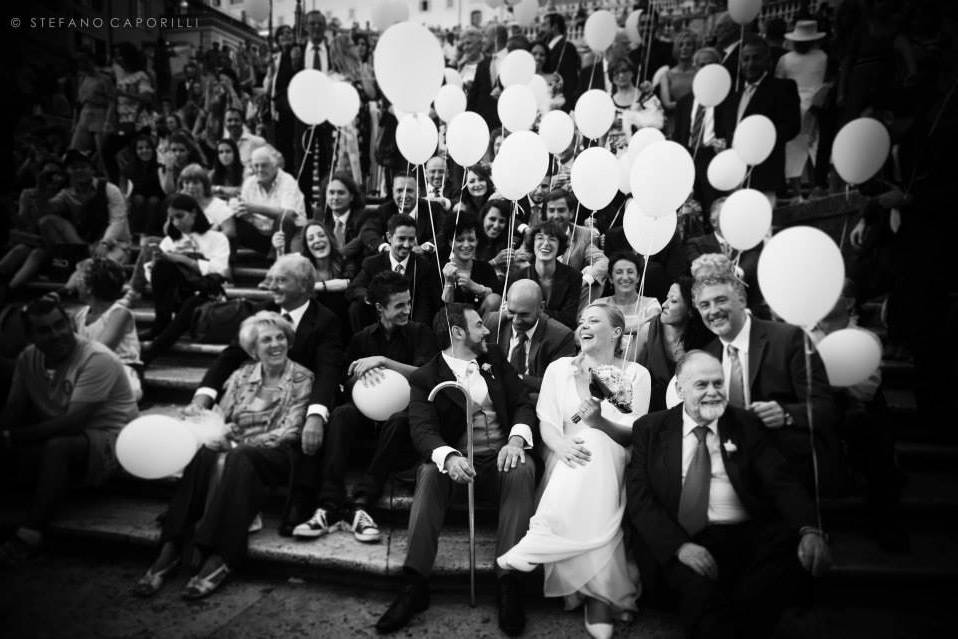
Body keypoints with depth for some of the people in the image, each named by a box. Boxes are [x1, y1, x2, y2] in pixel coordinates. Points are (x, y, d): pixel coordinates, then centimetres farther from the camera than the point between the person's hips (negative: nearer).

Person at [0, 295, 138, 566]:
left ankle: (29, 536, -27)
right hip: (54, 435, 7)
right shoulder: (28, 358, 1)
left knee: (58, 447, -34)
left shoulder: (97, 359, -22)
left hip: (106, 439, -7)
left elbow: (72, 423, -25)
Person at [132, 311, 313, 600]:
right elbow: (220, 417, 11)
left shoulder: (301, 378, 3)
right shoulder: (242, 375, 16)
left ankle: (219, 557, -37)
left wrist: (243, 443, -15)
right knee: (203, 454, -30)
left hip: (275, 455, -3)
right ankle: (170, 548, -30)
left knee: (239, 459, -36)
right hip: (234, 448, 4)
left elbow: (291, 431, -5)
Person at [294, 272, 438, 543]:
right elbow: (348, 383, 9)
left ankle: (360, 504, -35)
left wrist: (382, 361, -14)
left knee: (398, 420, -37)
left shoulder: (420, 333, 6)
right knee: (340, 414, -29)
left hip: (403, 409, -2)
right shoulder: (362, 338, 14)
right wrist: (364, 374, -14)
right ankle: (330, 507, -33)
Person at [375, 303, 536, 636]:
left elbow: (523, 403, 5)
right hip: (456, 461, -1)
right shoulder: (425, 377, -1)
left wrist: (516, 438, -18)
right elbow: (422, 429, -15)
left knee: (523, 470, -30)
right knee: (430, 472, -31)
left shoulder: (494, 360, 11)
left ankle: (509, 580, -33)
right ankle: (415, 583, -31)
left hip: (501, 458, 2)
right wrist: (448, 456, -37)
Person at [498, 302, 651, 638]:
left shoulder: (636, 374, 8)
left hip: (612, 461, -1)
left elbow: (636, 433, -2)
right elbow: (546, 423, 1)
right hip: (567, 460, 1)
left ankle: (541, 540, -31)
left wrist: (600, 421, -23)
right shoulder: (559, 368, 12)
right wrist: (561, 443, -23)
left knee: (593, 445, -35)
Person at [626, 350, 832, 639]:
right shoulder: (651, 429, 8)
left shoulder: (746, 424, 13)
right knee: (699, 588, -36)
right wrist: (679, 545, -18)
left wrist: (810, 529, -19)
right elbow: (640, 499, 0)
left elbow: (781, 482, 2)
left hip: (747, 536, 4)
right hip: (679, 542, -4)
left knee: (799, 555, -26)